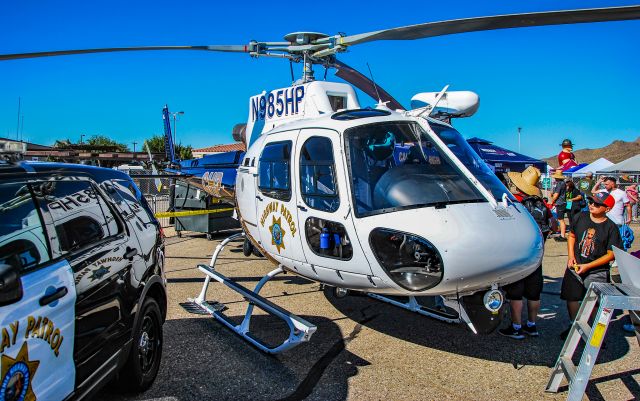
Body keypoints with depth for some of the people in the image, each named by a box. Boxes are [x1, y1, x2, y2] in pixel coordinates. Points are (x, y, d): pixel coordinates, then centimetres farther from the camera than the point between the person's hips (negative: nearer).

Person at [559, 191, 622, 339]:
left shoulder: (611, 227, -11)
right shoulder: (580, 217, -1)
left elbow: (611, 254, -11)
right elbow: (572, 236, 12)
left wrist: (587, 266, -16)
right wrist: (571, 256, -1)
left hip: (597, 272, -4)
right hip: (575, 267, 4)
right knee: (572, 298, 12)